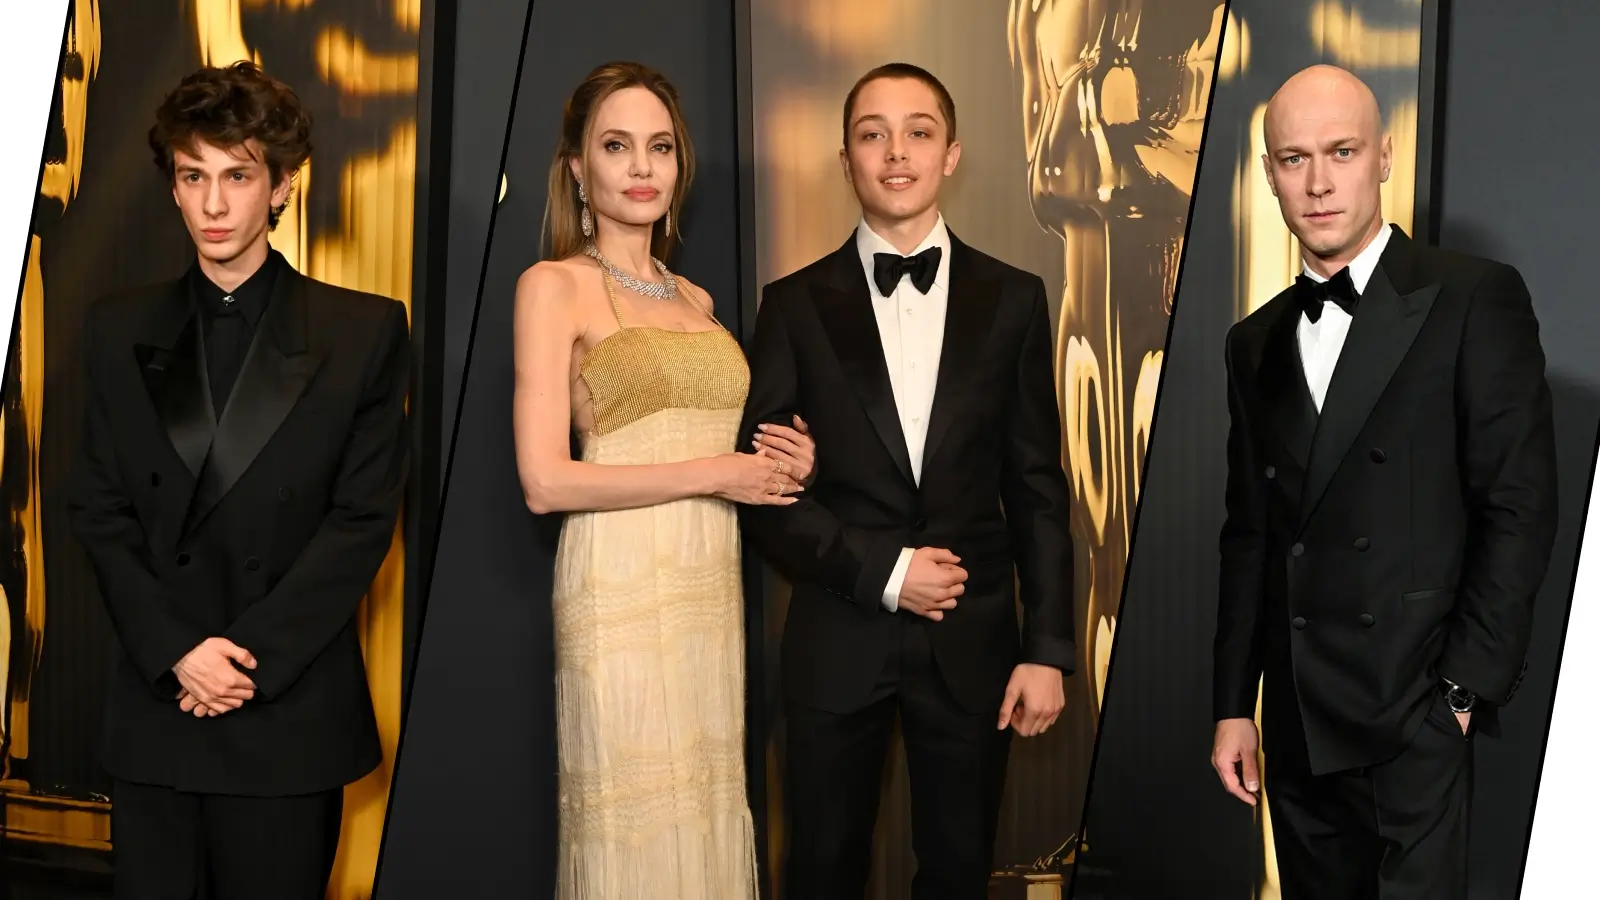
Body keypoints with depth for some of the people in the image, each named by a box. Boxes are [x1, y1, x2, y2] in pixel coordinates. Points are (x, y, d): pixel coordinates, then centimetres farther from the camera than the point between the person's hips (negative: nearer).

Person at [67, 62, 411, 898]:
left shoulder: (363, 333, -1)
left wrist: (254, 656, -12)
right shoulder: (119, 329, 8)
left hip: (291, 711, -2)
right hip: (153, 706, 2)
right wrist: (176, 650, -8)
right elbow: (98, 509, 5)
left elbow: (364, 516, -5)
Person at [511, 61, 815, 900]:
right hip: (623, 588, -6)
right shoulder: (554, 285, -2)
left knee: (711, 820, 10)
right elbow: (545, 480, -12)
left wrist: (787, 462, 2)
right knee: (635, 829, -1)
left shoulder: (695, 299, 16)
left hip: (715, 587, 6)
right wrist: (714, 471, -10)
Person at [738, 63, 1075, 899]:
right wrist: (880, 572, -11)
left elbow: (1036, 486, 2)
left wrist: (1047, 647, -2)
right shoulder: (796, 304, 0)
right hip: (838, 641, 0)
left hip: (972, 639, 1)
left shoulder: (1012, 299, 3)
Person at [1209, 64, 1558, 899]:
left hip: (1415, 710, -5)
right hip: (1297, 720, 5)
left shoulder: (1474, 299, -4)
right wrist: (1233, 705, 10)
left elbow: (1520, 507, -8)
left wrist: (1467, 688, -11)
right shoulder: (1256, 342, 12)